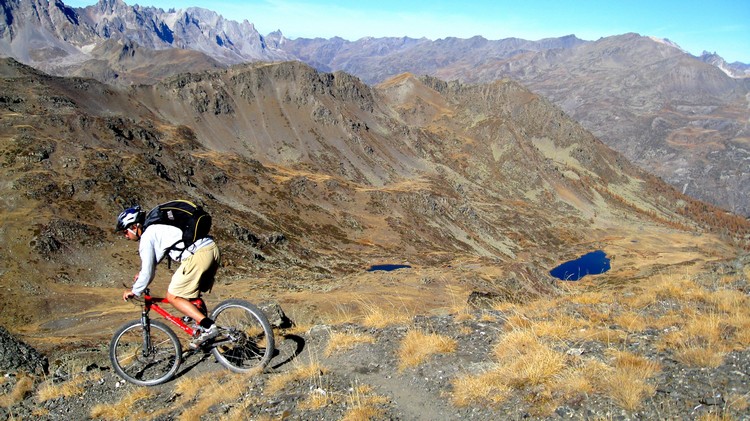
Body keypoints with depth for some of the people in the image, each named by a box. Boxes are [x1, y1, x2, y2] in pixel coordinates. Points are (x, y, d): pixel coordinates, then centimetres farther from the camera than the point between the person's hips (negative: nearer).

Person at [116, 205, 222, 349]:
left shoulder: (147, 237, 1)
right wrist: (142, 274, 52)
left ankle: (208, 326, -7)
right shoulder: (156, 227, 29)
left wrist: (134, 291, 14)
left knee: (173, 297, 1)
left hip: (198, 255, -10)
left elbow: (148, 271, 0)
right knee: (192, 296, 24)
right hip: (212, 249, 10)